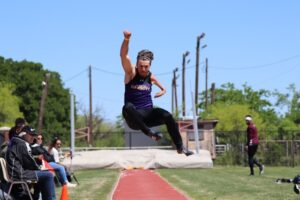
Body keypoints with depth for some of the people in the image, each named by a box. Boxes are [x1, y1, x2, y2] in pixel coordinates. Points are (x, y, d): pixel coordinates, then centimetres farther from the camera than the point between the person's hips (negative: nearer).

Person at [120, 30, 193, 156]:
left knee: (167, 116, -26)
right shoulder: (131, 72, -5)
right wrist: (126, 39, -39)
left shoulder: (151, 77, 7)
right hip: (134, 118, -3)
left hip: (148, 114, 3)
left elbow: (162, 87, 33)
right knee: (128, 107, -39)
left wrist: (163, 90, 13)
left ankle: (180, 147, -13)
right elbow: (123, 55, -25)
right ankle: (148, 132, -28)